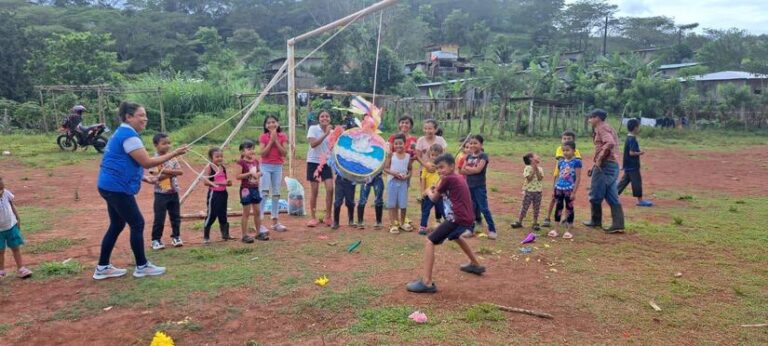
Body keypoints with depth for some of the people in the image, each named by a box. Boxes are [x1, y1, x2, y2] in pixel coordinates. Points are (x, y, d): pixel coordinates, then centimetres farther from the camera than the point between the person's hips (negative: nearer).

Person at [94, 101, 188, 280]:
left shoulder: (122, 133, 16)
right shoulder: (129, 135, -17)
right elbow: (147, 162, -21)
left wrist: (145, 178, 21)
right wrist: (174, 153, -18)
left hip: (111, 186, 11)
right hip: (118, 188, -11)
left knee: (117, 225, 15)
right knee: (137, 224, -1)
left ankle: (102, 267, 20)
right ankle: (142, 266, 9)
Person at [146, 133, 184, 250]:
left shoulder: (172, 158, 5)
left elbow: (180, 171, -3)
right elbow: (156, 177, -18)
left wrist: (167, 171, -17)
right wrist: (171, 173, -18)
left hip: (173, 193, 5)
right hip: (161, 194, -5)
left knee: (176, 216, 11)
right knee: (159, 218, -1)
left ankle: (176, 237, 23)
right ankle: (156, 240, 11)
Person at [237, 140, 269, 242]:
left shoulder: (255, 161, 8)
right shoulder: (241, 162, -11)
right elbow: (238, 176, -16)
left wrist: (259, 174, 0)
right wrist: (250, 173, -23)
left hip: (255, 188, 6)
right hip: (246, 189, -6)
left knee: (257, 212, 11)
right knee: (246, 213, -1)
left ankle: (259, 232, 21)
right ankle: (244, 235, 8)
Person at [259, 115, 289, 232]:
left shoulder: (282, 136, 2)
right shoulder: (263, 137, -2)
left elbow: (284, 153, -8)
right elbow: (263, 153, -12)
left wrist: (276, 140, -14)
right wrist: (271, 140, -16)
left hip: (278, 167, 3)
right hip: (266, 166, -2)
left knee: (276, 194, 8)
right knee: (264, 193, -9)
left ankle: (275, 222, 16)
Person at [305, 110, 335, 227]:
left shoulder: (332, 132, 4)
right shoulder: (313, 128, -7)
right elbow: (313, 144, -21)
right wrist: (326, 134, -25)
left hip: (327, 163, 3)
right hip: (313, 162, -3)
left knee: (330, 189, -7)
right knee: (314, 191, 1)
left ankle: (328, 217, 6)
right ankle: (313, 218, 13)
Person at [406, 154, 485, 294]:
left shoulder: (448, 179, -6)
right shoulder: (459, 178, 19)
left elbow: (434, 198, 6)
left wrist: (429, 192, 25)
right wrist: (436, 190, 15)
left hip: (458, 219, -9)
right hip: (467, 218, 9)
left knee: (429, 242, -12)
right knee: (455, 236, 40)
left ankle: (427, 282, -21)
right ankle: (476, 265, 54)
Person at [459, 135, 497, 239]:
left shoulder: (483, 156, -8)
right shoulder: (469, 156, 10)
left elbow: (478, 169, -20)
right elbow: (463, 170, 2)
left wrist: (468, 168, -6)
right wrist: (472, 170, -14)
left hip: (480, 187, -6)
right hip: (469, 186, 6)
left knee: (484, 208, -3)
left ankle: (492, 229, 6)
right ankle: (470, 229, 20)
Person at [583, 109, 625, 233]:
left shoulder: (602, 128, -8)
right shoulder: (608, 128, 23)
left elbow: (609, 143, -27)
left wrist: (599, 160, -22)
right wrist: (594, 166, 23)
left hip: (604, 165, -10)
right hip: (613, 165, 10)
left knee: (595, 195, 3)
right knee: (612, 196, 7)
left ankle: (596, 221, 14)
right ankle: (618, 224, 3)